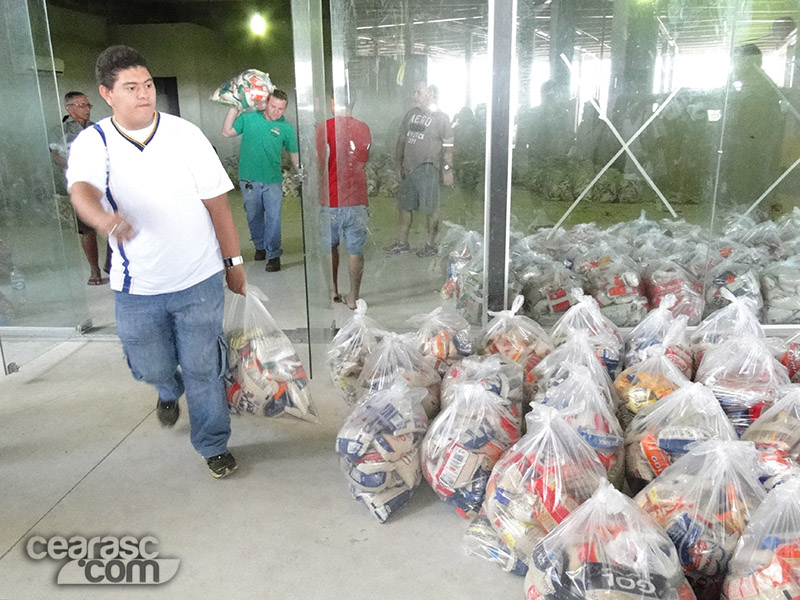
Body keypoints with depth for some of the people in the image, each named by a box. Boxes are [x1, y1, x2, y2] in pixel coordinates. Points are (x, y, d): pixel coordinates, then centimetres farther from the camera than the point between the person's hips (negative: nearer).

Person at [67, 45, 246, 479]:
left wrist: (233, 262, 0)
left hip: (199, 280, -1)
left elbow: (217, 203, -2)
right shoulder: (92, 143, -5)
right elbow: (82, 190, -26)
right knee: (151, 368, 16)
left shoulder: (185, 135, -5)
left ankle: (213, 444, 28)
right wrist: (105, 218, -49)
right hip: (137, 287, 2)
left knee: (202, 369, 6)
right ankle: (170, 390, 54)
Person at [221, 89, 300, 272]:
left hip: (273, 181, -1)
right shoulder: (248, 118, -1)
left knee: (273, 218, -4)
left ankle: (273, 254, 8)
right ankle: (260, 246, 35)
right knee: (254, 217, 15)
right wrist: (234, 107, -5)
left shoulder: (286, 128, -1)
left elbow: (294, 153, 8)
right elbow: (227, 132, -2)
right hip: (249, 180, 1)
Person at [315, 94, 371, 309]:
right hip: (357, 200, 2)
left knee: (330, 247, 18)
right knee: (355, 251, 7)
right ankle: (353, 296, 13)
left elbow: (319, 162, -13)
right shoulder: (364, 129, 5)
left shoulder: (325, 128, -9)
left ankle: (333, 291, 26)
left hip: (331, 200, -2)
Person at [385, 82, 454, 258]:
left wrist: (448, 168, -15)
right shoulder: (411, 114, 10)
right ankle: (402, 243, 22)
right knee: (404, 205, 11)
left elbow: (448, 145, -9)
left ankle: (431, 244, 14)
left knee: (430, 208, 1)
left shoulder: (440, 117, -6)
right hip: (409, 168, 6)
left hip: (428, 168, -6)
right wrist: (399, 163, 13)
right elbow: (402, 138, 16)